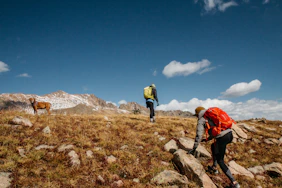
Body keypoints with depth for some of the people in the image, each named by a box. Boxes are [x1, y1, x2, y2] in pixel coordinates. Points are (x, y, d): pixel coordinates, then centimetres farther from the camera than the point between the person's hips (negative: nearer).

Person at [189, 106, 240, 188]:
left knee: (220, 161, 7)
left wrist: (193, 149, 8)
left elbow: (198, 135, 1)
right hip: (230, 135, 8)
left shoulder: (201, 120, 4)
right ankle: (214, 168, 39)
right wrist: (207, 139, 45)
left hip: (222, 138, -8)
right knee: (213, 147, 31)